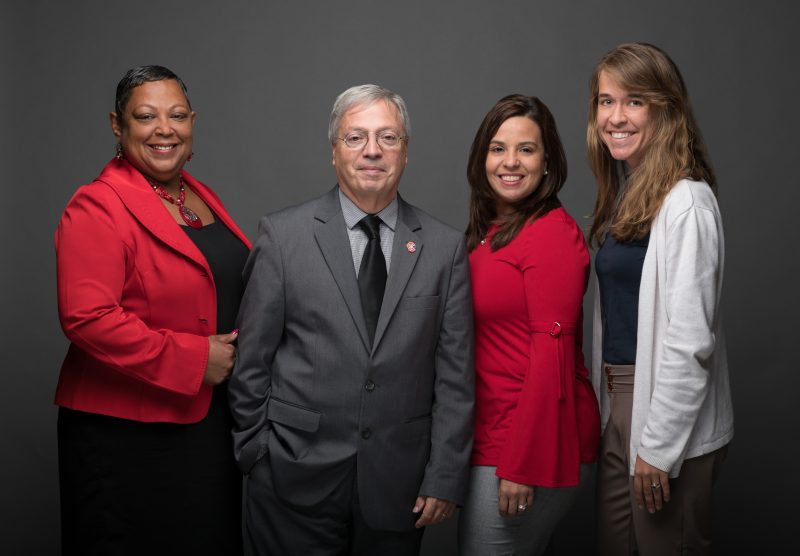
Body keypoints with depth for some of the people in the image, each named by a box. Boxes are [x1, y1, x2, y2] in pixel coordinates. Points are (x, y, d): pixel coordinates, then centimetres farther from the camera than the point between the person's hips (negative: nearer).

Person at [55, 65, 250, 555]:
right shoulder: (97, 207, -13)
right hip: (127, 433, -7)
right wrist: (192, 359, -21)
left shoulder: (201, 197, 11)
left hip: (208, 422, 8)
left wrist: (236, 350, 5)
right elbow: (88, 318, -23)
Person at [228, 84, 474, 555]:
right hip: (295, 481, -1)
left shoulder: (445, 247, 2)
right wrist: (257, 456, 0)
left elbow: (455, 374, 1)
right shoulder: (282, 234, -1)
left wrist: (445, 478, -2)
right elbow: (252, 359, 1)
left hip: (399, 484, 2)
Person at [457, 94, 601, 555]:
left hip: (533, 442, -8)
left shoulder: (553, 233, -14)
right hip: (491, 435, 8)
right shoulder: (490, 232, 13)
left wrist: (522, 465, -19)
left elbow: (552, 354, -18)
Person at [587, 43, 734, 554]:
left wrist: (659, 447, -18)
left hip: (672, 417, -8)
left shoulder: (686, 201, -18)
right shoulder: (624, 194, 9)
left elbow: (691, 340, -21)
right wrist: (610, 402, 7)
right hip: (619, 402, 8)